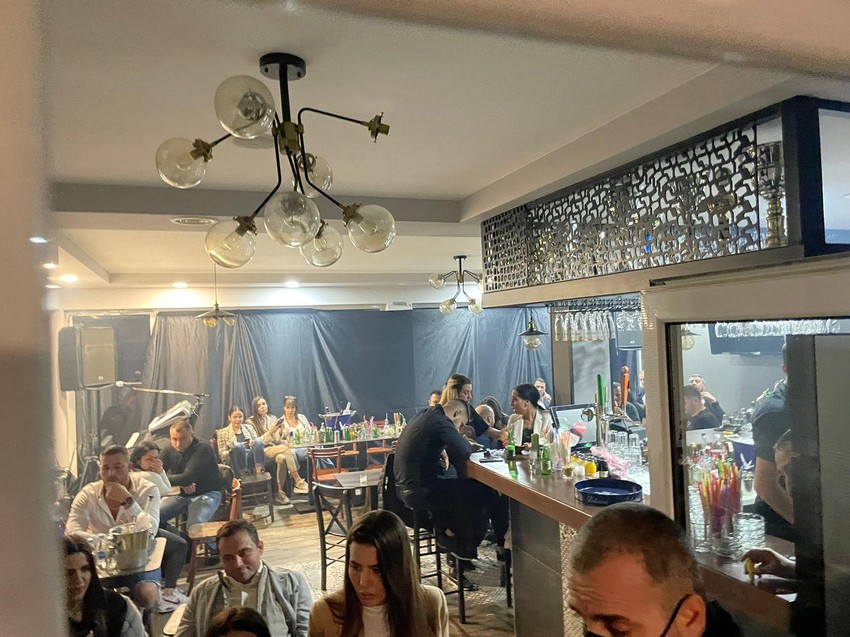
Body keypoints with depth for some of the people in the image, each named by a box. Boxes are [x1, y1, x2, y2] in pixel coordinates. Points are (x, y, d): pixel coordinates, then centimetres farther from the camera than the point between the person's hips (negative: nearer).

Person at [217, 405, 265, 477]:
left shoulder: (249, 427, 25)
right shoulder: (222, 432, 16)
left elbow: (258, 442, 17)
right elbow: (222, 454, 7)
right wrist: (236, 449, -10)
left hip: (252, 456, 2)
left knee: (258, 441, -30)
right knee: (238, 446, -36)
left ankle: (259, 468, -47)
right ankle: (243, 474, -43)